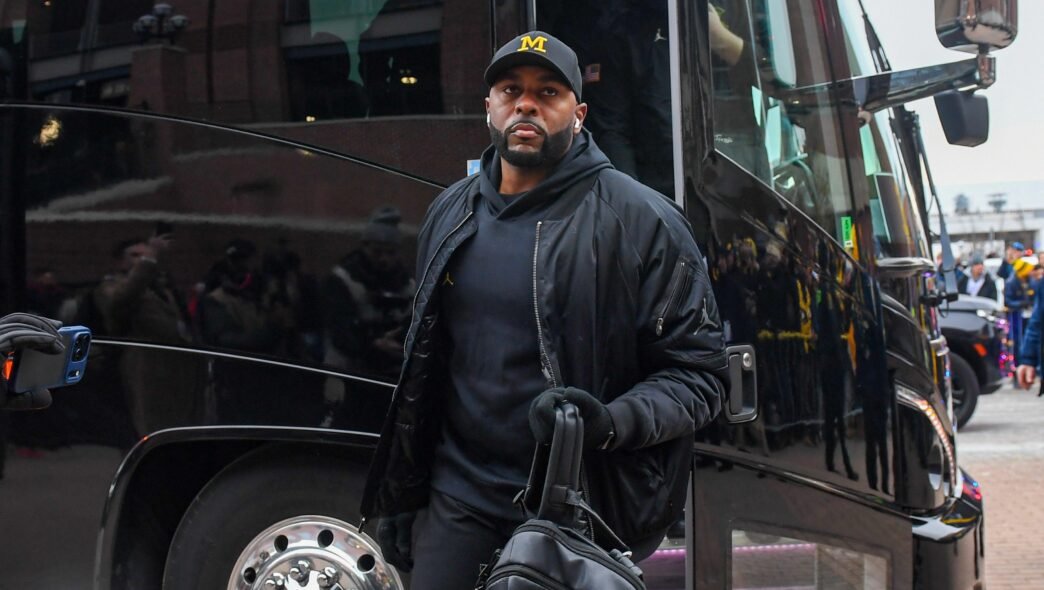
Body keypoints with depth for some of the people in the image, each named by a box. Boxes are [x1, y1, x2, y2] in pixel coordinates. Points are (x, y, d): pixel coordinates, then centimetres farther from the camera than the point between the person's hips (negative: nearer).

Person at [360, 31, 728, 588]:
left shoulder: (640, 220, -9)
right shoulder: (450, 213, 9)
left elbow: (696, 372, -9)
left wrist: (613, 424, -26)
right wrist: (399, 496, 17)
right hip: (456, 503, 5)